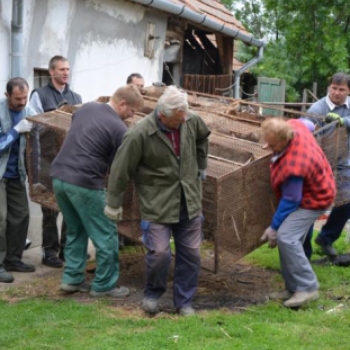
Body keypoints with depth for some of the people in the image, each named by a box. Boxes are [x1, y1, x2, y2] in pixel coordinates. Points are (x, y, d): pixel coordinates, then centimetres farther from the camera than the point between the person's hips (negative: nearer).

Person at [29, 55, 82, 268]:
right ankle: (49, 250, 10)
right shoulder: (40, 95, -1)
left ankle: (68, 247, 19)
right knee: (51, 206, 2)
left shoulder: (76, 97, 15)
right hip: (50, 158, -4)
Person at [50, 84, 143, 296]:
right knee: (106, 236, 5)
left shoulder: (86, 107, 11)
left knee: (76, 231, 21)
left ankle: (72, 278, 23)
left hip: (59, 177, 8)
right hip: (84, 183, -8)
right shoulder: (118, 128, -11)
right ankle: (104, 285, 13)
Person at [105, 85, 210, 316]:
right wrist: (114, 203, -4)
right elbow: (122, 169, -12)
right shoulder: (140, 134, -21)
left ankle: (184, 301, 25)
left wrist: (201, 167, 20)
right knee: (159, 253, -8)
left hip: (190, 202, 5)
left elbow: (203, 138, 19)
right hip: (158, 204, -4)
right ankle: (152, 294, 20)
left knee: (191, 253, 8)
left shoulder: (192, 122, -7)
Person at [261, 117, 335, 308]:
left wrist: (274, 227, -17)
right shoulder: (294, 125, -13)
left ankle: (307, 287, -11)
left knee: (285, 237, -21)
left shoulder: (293, 165, -37)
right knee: (289, 239, 7)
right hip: (311, 189, 10)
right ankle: (294, 287, 15)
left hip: (313, 199, -10)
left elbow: (290, 200, -27)